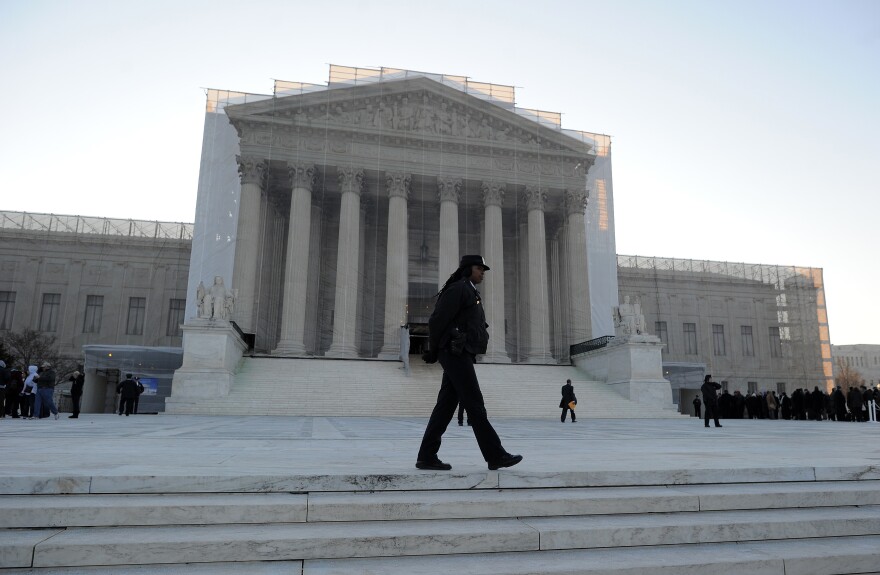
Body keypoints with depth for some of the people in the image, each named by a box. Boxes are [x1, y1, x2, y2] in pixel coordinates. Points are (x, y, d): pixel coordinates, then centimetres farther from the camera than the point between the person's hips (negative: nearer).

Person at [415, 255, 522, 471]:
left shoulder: (470, 292, 24)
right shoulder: (458, 289, -8)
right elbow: (437, 320, -13)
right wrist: (433, 351, -4)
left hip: (461, 356, 10)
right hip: (456, 355, -10)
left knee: (446, 406, 7)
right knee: (475, 405, -6)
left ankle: (427, 457, 9)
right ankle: (496, 456, -1)